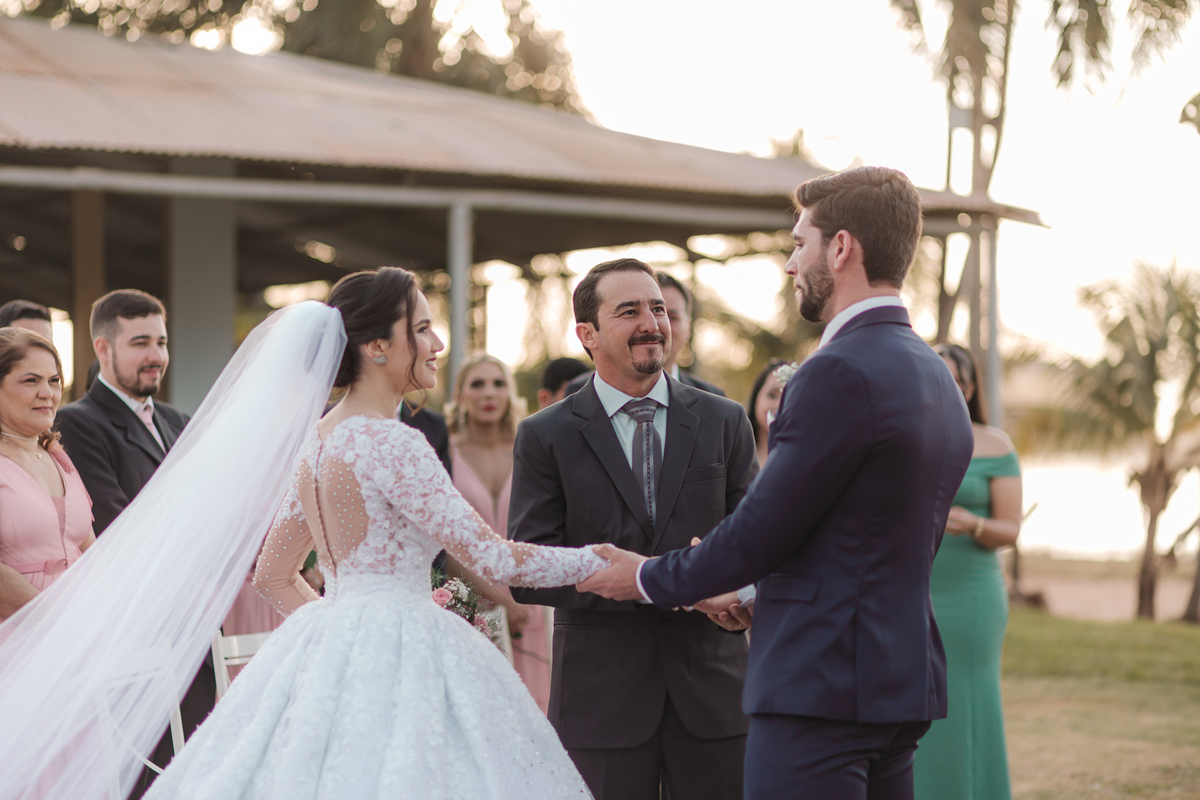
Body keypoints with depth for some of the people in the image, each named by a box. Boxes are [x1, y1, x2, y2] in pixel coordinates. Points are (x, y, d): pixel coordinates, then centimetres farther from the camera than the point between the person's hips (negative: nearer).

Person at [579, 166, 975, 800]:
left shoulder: (841, 373, -16)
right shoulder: (938, 380, 14)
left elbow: (758, 532, -13)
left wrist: (649, 578, 4)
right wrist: (753, 591, 29)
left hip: (821, 687, -9)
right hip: (902, 674, 9)